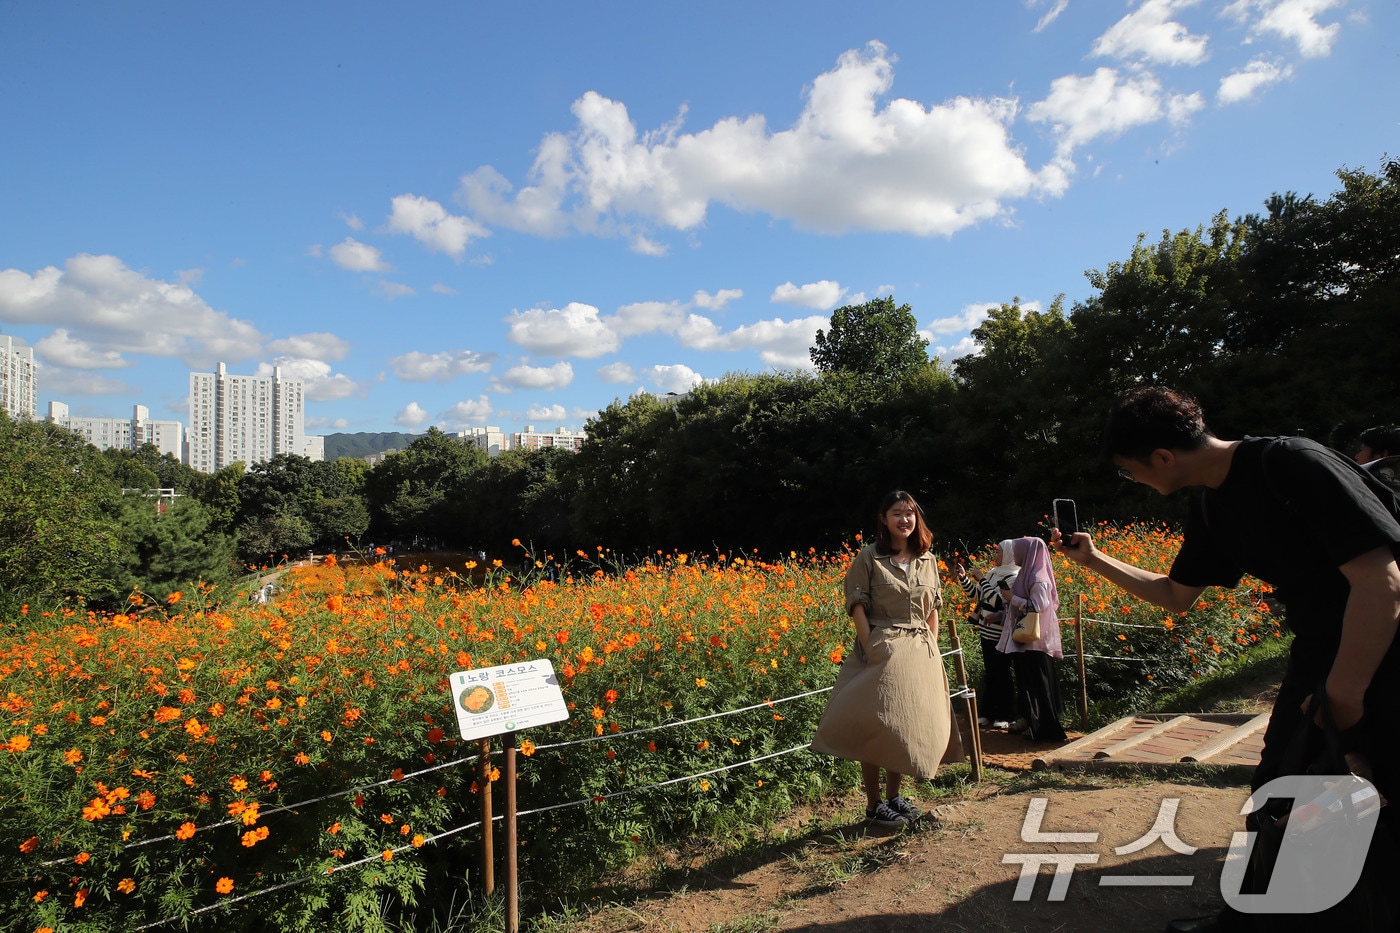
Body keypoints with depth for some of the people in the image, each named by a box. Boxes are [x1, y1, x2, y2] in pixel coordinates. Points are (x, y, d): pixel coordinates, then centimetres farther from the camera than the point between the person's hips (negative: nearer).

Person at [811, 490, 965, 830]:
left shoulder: (928, 560, 10)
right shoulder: (869, 558, -4)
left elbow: (933, 610, 14)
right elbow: (858, 607, -7)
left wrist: (933, 651, 6)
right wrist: (871, 651, -14)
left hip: (921, 653, 5)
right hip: (881, 650, -5)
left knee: (908, 726, 11)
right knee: (876, 727, -2)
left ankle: (894, 796, 26)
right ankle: (874, 805, 11)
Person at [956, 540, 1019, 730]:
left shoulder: (1013, 577, -13)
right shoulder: (994, 573, 10)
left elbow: (998, 601, -23)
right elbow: (978, 595, 17)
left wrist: (981, 579, -19)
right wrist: (964, 578, 7)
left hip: (1001, 635, -7)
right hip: (986, 632, 7)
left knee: (1001, 673, 0)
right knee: (989, 673, 12)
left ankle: (1006, 715, 10)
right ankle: (988, 712, 19)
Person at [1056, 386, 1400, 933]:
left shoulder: (1292, 463, -22)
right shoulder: (1211, 508, 4)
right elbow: (1175, 595, 17)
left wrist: (1342, 701, -20)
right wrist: (1095, 561, 9)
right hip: (1319, 655, 8)